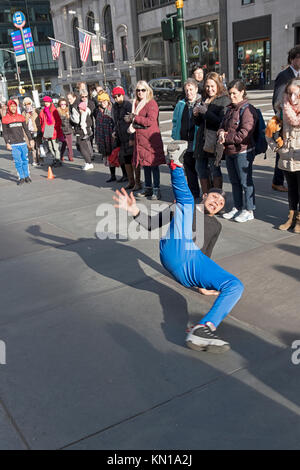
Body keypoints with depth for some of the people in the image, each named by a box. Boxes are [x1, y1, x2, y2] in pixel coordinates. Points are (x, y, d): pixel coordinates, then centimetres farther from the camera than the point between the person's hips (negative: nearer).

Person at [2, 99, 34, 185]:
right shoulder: (5, 119, 3)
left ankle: (27, 176, 16)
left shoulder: (21, 117, 8)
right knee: (17, 161, -3)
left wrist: (30, 139, 10)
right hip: (13, 144, -2)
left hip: (23, 142, 2)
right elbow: (4, 132, 4)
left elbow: (26, 129, 14)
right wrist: (7, 143, -4)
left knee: (25, 160, 4)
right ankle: (21, 178, 5)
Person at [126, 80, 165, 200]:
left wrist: (134, 118, -12)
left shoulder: (152, 103, -8)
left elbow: (150, 121, -18)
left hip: (151, 139, -7)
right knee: (145, 164, 13)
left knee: (154, 164, -5)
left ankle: (156, 190, -1)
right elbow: (133, 119, 20)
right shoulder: (137, 104, 15)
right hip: (140, 139, 7)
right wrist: (133, 125, -4)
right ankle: (148, 188, 23)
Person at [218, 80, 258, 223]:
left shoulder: (248, 110, -13)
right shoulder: (230, 109, 14)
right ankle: (237, 208, 28)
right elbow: (223, 126, 18)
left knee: (246, 182, 0)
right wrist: (221, 132, -6)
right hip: (229, 152, 9)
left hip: (243, 152, -9)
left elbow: (243, 134, -20)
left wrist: (225, 138, -13)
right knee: (234, 182, 16)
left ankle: (249, 211, 10)